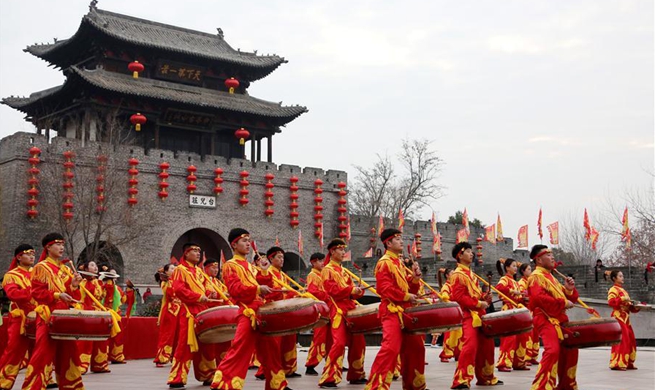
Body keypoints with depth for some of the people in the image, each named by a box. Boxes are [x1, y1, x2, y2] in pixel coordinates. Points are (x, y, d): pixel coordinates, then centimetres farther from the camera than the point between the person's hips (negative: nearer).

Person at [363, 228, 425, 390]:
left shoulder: (400, 263, 20)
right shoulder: (384, 262, -8)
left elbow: (409, 288, 20)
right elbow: (384, 288, -19)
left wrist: (415, 278, 1)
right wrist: (406, 296, -19)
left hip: (405, 312, 10)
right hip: (392, 311, -9)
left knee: (415, 347, 15)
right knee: (391, 348, -19)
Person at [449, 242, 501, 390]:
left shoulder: (470, 274, 20)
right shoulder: (458, 274, -10)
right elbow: (459, 297, -20)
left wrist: (484, 299, 7)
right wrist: (479, 304, -20)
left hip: (478, 315, 10)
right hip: (468, 316, -10)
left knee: (486, 345, 15)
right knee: (470, 346, -20)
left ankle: (485, 377, 28)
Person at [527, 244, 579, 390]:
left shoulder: (551, 277, 24)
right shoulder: (536, 276, -8)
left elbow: (564, 297, 24)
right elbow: (539, 297, -25)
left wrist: (569, 289, 2)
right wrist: (563, 303, -21)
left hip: (559, 319, 10)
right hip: (546, 319, -10)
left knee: (570, 350, 15)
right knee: (553, 350, -26)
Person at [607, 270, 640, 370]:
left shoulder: (623, 290, 22)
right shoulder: (613, 289, -6)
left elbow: (629, 306, 21)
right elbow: (611, 302, -22)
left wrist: (636, 307, 4)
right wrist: (622, 299, -26)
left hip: (626, 318, 9)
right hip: (618, 317, -9)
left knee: (631, 340, 9)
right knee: (621, 340, -13)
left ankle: (628, 363, 16)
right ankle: (617, 363, -12)